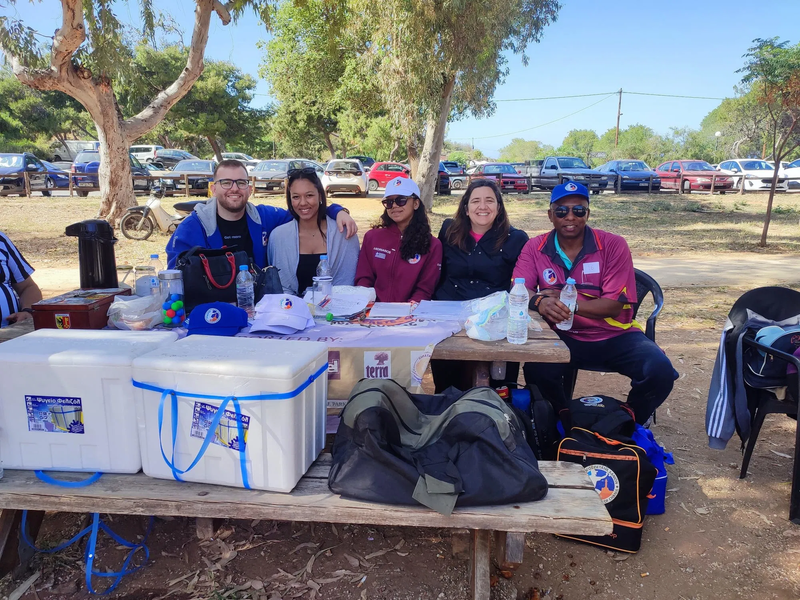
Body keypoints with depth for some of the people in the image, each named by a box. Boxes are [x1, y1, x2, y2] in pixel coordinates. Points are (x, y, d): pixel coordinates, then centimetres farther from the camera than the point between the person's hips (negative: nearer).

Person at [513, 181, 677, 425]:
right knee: (537, 369, -29)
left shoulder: (613, 245, -6)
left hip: (614, 335, 0)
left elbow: (614, 305, -12)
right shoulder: (535, 248, 0)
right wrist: (540, 301, -33)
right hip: (565, 337, 0)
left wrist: (567, 303, -24)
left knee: (659, 371, -24)